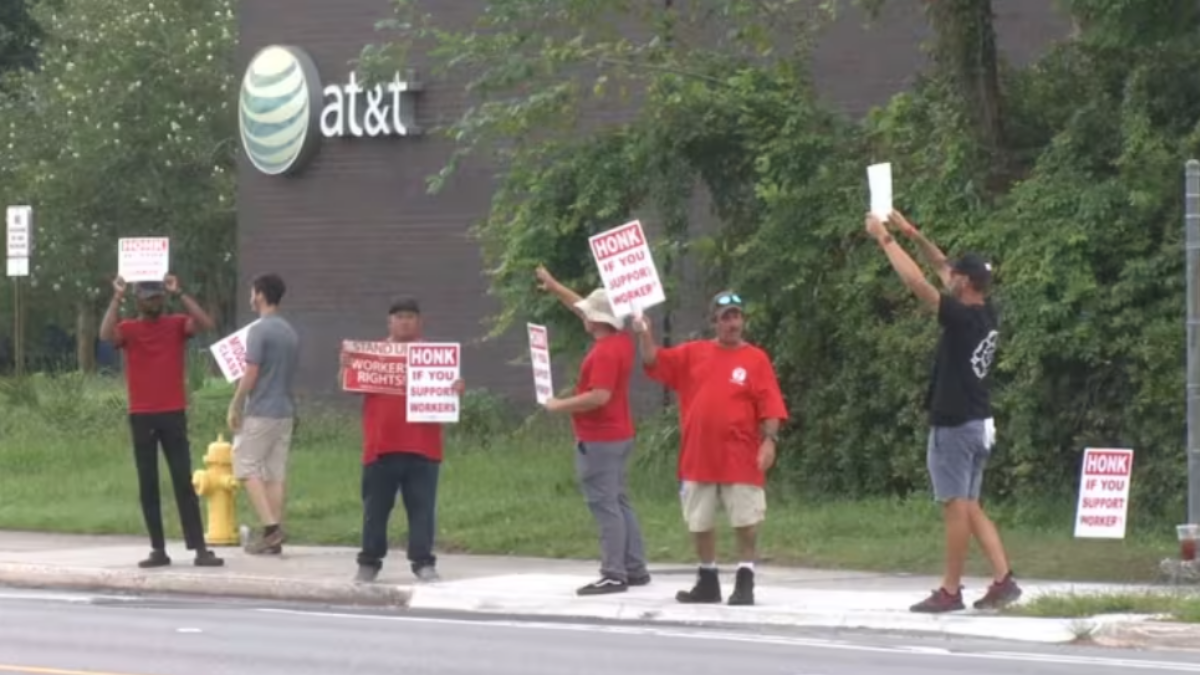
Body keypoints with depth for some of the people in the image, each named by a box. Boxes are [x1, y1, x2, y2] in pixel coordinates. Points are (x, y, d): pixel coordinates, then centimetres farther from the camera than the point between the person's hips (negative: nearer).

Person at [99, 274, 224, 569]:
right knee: (148, 485, 3)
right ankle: (158, 549, 7)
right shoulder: (128, 329, 2)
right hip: (141, 417, 1)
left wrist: (179, 293, -18)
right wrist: (117, 298, -22)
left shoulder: (177, 325, 4)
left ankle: (200, 548, -5)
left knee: (184, 482, -2)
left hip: (174, 414, -1)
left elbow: (205, 324, -15)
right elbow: (106, 335, -19)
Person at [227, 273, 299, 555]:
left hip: (260, 412, -7)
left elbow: (251, 373, -16)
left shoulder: (260, 330, -13)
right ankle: (274, 536, 5)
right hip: (285, 411, 7)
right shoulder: (291, 333, 12)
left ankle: (270, 526, -13)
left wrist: (235, 405, -7)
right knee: (275, 472, 7)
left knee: (246, 468, -1)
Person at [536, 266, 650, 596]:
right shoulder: (622, 341, 7)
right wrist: (553, 287, 26)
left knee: (605, 507, -8)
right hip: (618, 436, 10)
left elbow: (599, 396, -29)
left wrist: (560, 405, -17)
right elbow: (586, 309, 21)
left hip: (599, 440, -10)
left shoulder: (605, 352, -21)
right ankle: (635, 569, 16)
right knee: (619, 504, 14)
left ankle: (614, 575, -8)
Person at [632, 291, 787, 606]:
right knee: (700, 524, 11)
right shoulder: (693, 353, 8)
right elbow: (654, 362, 6)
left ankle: (745, 583, 4)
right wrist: (645, 335, -11)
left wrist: (770, 440, -17)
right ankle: (707, 582, 23)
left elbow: (770, 406, -6)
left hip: (740, 459, -4)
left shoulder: (756, 359, -2)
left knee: (746, 523, -2)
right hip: (699, 456, 4)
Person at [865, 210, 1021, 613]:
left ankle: (950, 591, 1)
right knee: (969, 507, 13)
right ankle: (1003, 580, 4)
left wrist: (885, 239, -11)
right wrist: (913, 235, 20)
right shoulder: (987, 316, 7)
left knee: (955, 506, -4)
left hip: (955, 425, -9)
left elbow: (916, 282, -19)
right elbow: (942, 268, 19)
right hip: (978, 423, 9)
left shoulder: (963, 318, -16)